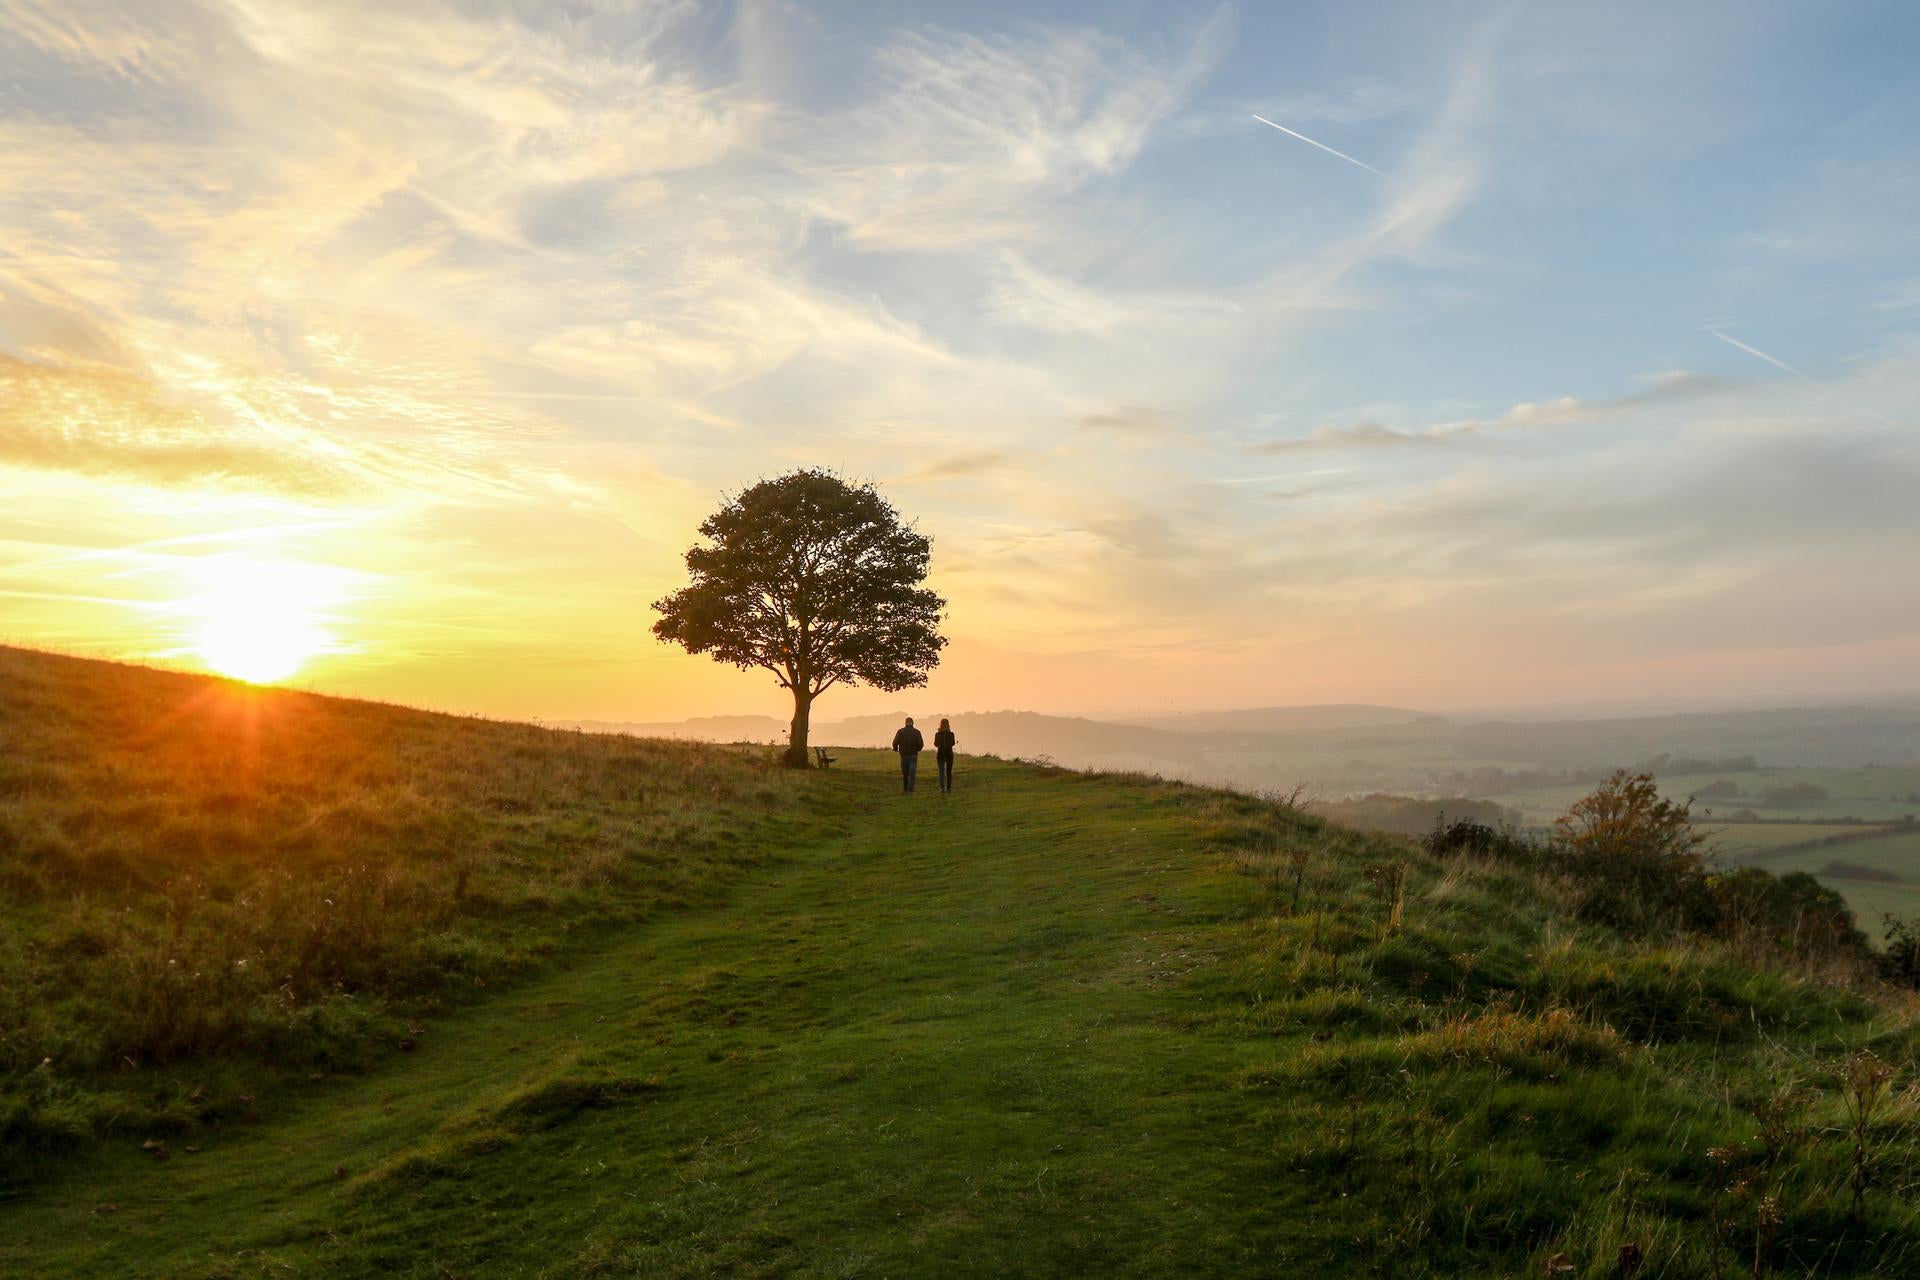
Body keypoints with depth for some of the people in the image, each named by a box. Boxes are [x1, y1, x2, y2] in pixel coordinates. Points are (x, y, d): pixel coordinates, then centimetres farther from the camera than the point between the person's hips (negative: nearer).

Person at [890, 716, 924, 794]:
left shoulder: (900, 731, -2)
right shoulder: (916, 732, -4)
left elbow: (895, 742, -10)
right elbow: (921, 743, -9)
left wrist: (895, 749, 11)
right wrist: (918, 749, 13)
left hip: (904, 755, 1)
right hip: (913, 755, -1)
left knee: (904, 773, 16)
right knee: (911, 774, -1)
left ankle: (904, 790, 19)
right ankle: (910, 791, -9)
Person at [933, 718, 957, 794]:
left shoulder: (937, 734, -7)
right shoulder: (951, 734, -7)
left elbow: (936, 744, -3)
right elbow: (952, 743, -1)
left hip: (940, 754, -1)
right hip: (949, 753, 1)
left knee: (941, 772, 0)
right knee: (949, 772, 12)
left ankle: (942, 788, -15)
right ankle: (948, 788, 14)